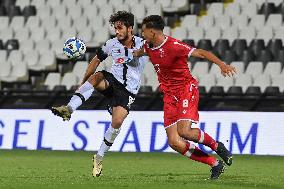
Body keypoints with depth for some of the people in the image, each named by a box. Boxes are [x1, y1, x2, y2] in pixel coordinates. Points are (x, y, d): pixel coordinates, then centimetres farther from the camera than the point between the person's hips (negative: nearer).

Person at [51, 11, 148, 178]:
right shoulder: (112, 44, 2)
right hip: (112, 81, 2)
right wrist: (83, 82, 14)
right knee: (96, 76, -32)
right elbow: (96, 61, 14)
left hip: (128, 90, -2)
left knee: (117, 122, -20)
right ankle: (69, 109, -45)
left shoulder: (143, 45, -8)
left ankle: (99, 158, -1)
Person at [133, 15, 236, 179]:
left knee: (184, 131, -26)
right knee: (174, 142, -6)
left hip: (187, 89, -7)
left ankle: (216, 146, 3)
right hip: (169, 96, 7)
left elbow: (201, 53, -23)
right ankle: (215, 164, 2)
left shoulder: (173, 46, -18)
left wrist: (221, 64, -36)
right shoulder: (149, 47, 6)